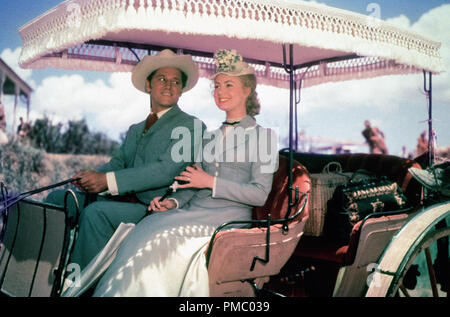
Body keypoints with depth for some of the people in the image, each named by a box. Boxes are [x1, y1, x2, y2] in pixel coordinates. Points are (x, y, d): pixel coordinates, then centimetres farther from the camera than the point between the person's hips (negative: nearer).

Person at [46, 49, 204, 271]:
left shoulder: (192, 126, -1)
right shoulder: (135, 130, 25)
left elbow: (166, 170, -15)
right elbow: (117, 162, 14)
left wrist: (108, 181, -22)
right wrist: (94, 175, -11)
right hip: (120, 200, 8)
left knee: (96, 212, -30)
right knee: (57, 199, -4)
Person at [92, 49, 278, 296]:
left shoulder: (263, 136, 3)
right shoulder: (209, 137, 22)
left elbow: (259, 194, -6)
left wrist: (211, 181, -10)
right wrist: (173, 201, 0)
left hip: (228, 217, -5)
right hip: (195, 211, 6)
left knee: (161, 237, -28)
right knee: (146, 228, -23)